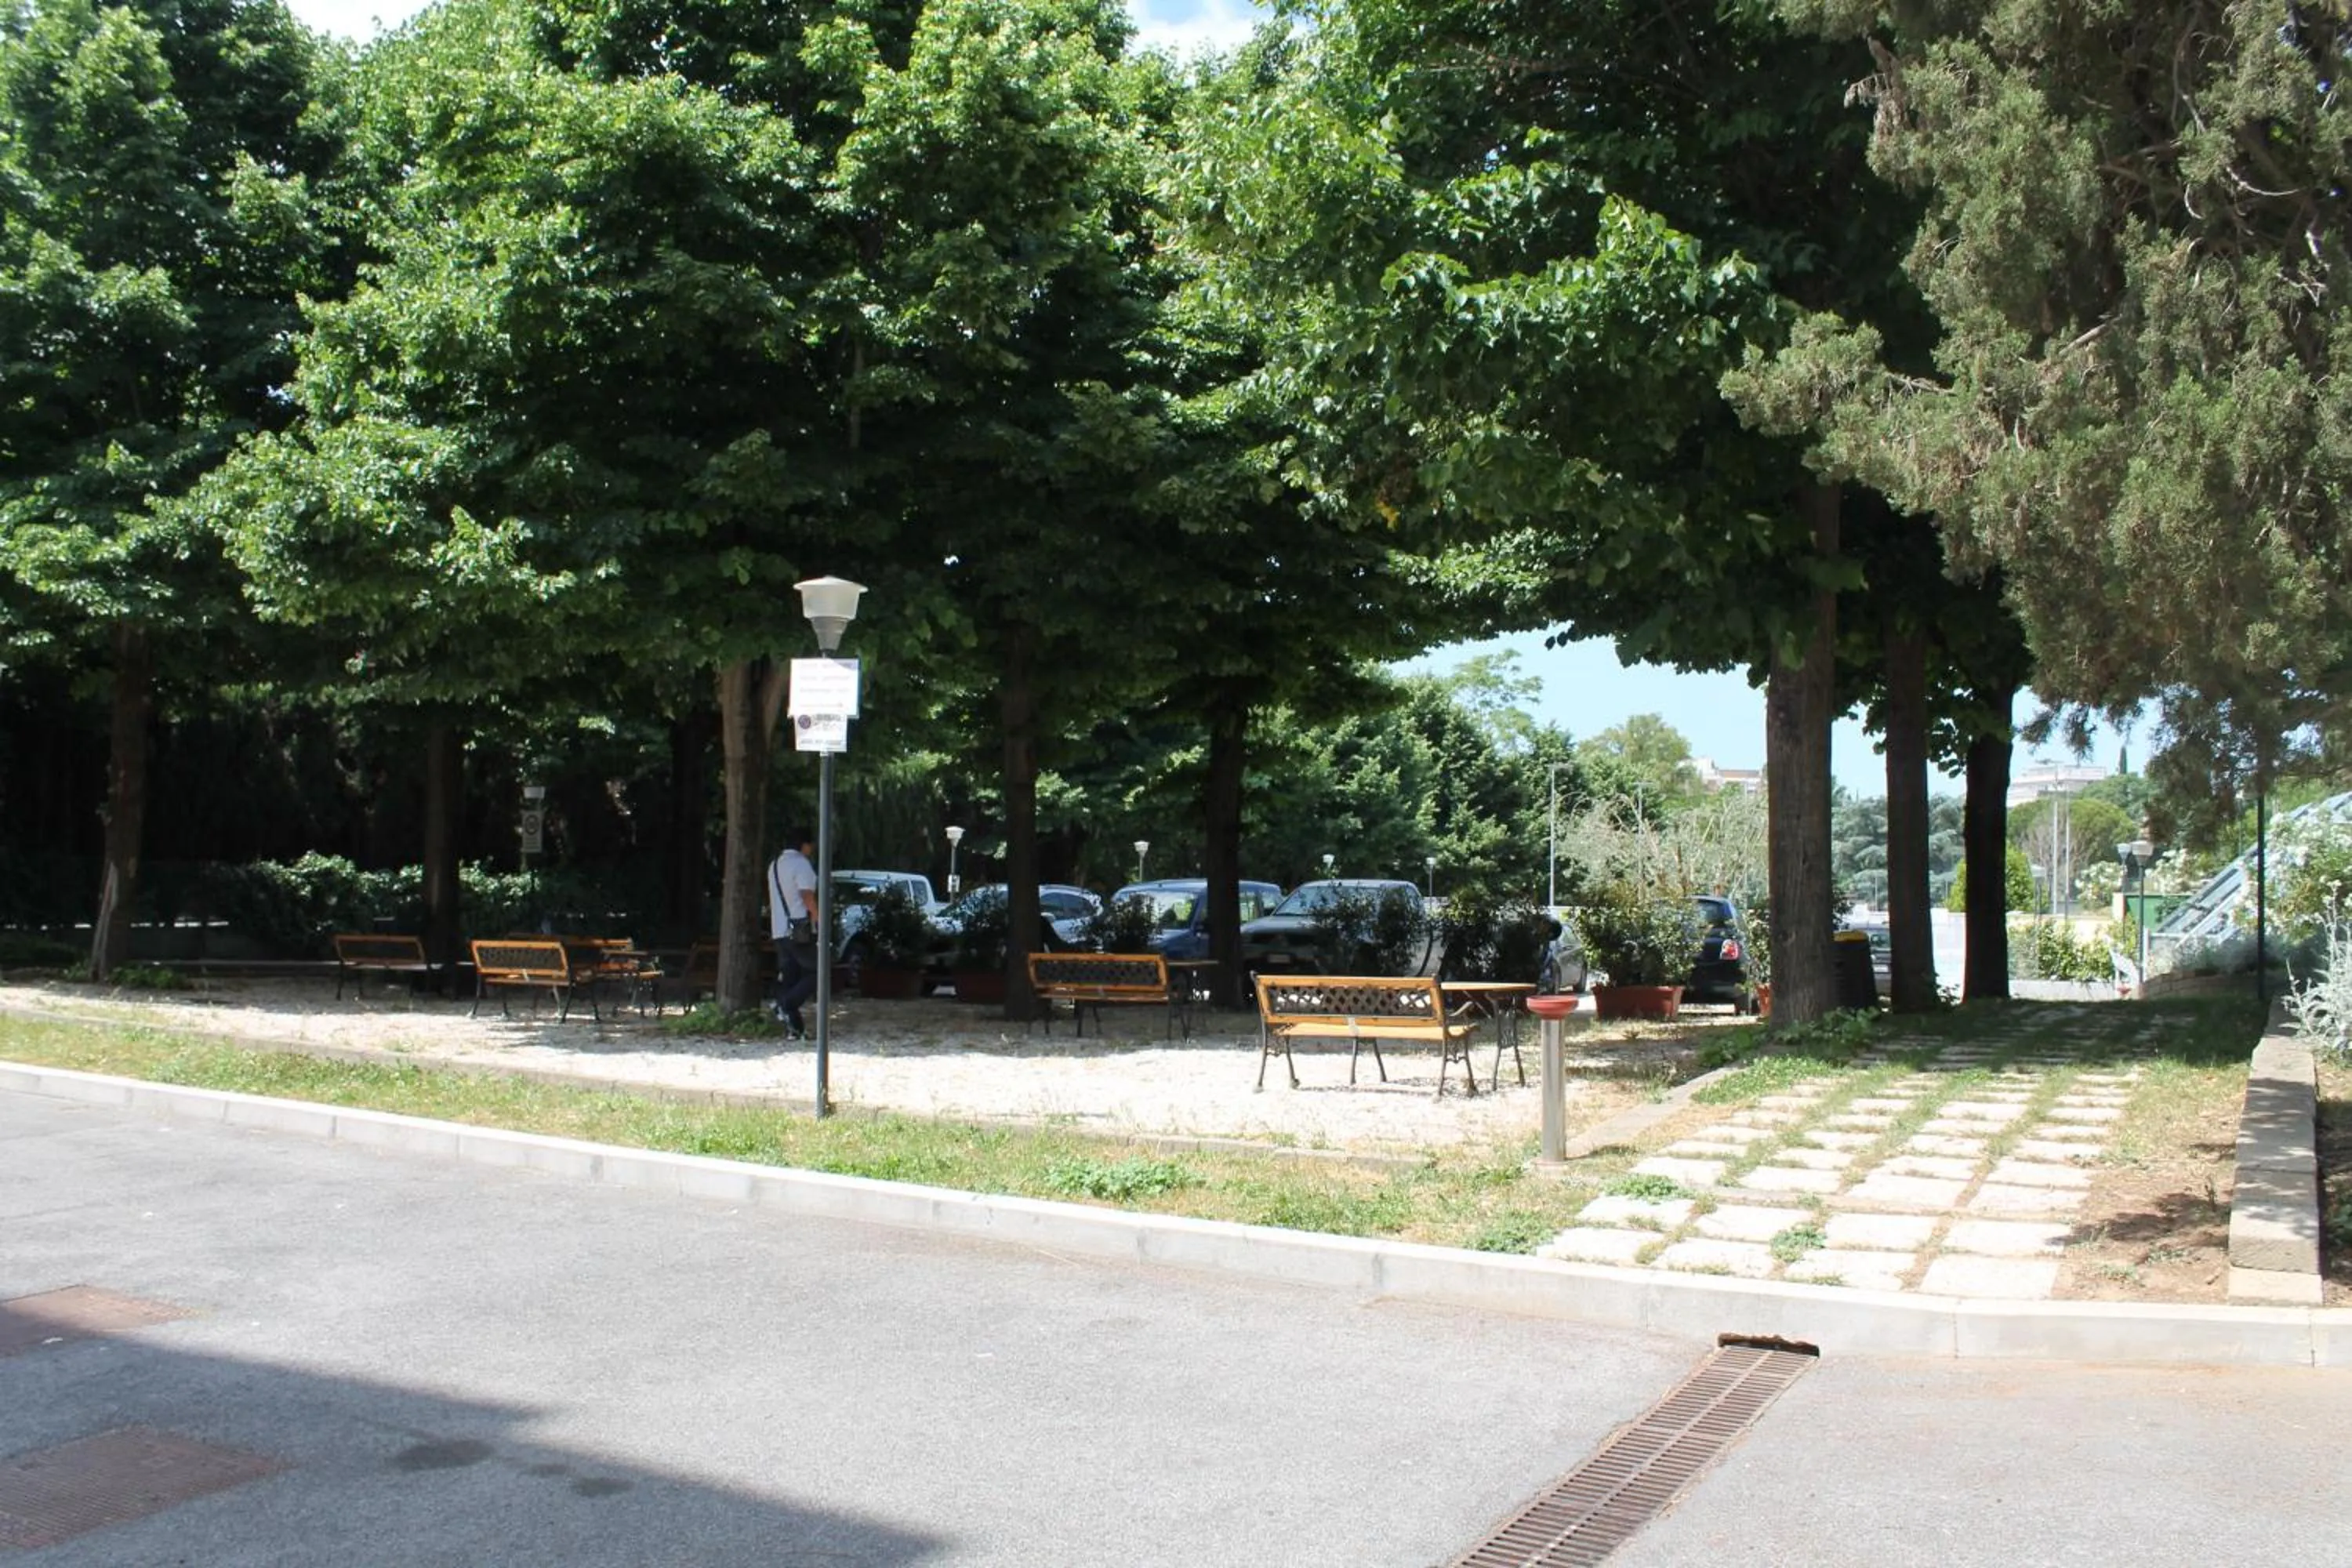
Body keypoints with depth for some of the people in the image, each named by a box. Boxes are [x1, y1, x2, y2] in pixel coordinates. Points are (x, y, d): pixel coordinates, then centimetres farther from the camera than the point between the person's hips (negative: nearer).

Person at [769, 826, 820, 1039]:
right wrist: (821, 923, -14)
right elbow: (807, 897, -18)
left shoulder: (775, 865, 19)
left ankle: (794, 1027, 6)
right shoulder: (802, 863, -9)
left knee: (788, 977, 8)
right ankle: (786, 1005, -15)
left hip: (780, 931, 9)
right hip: (800, 930, -9)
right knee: (817, 971, 0)